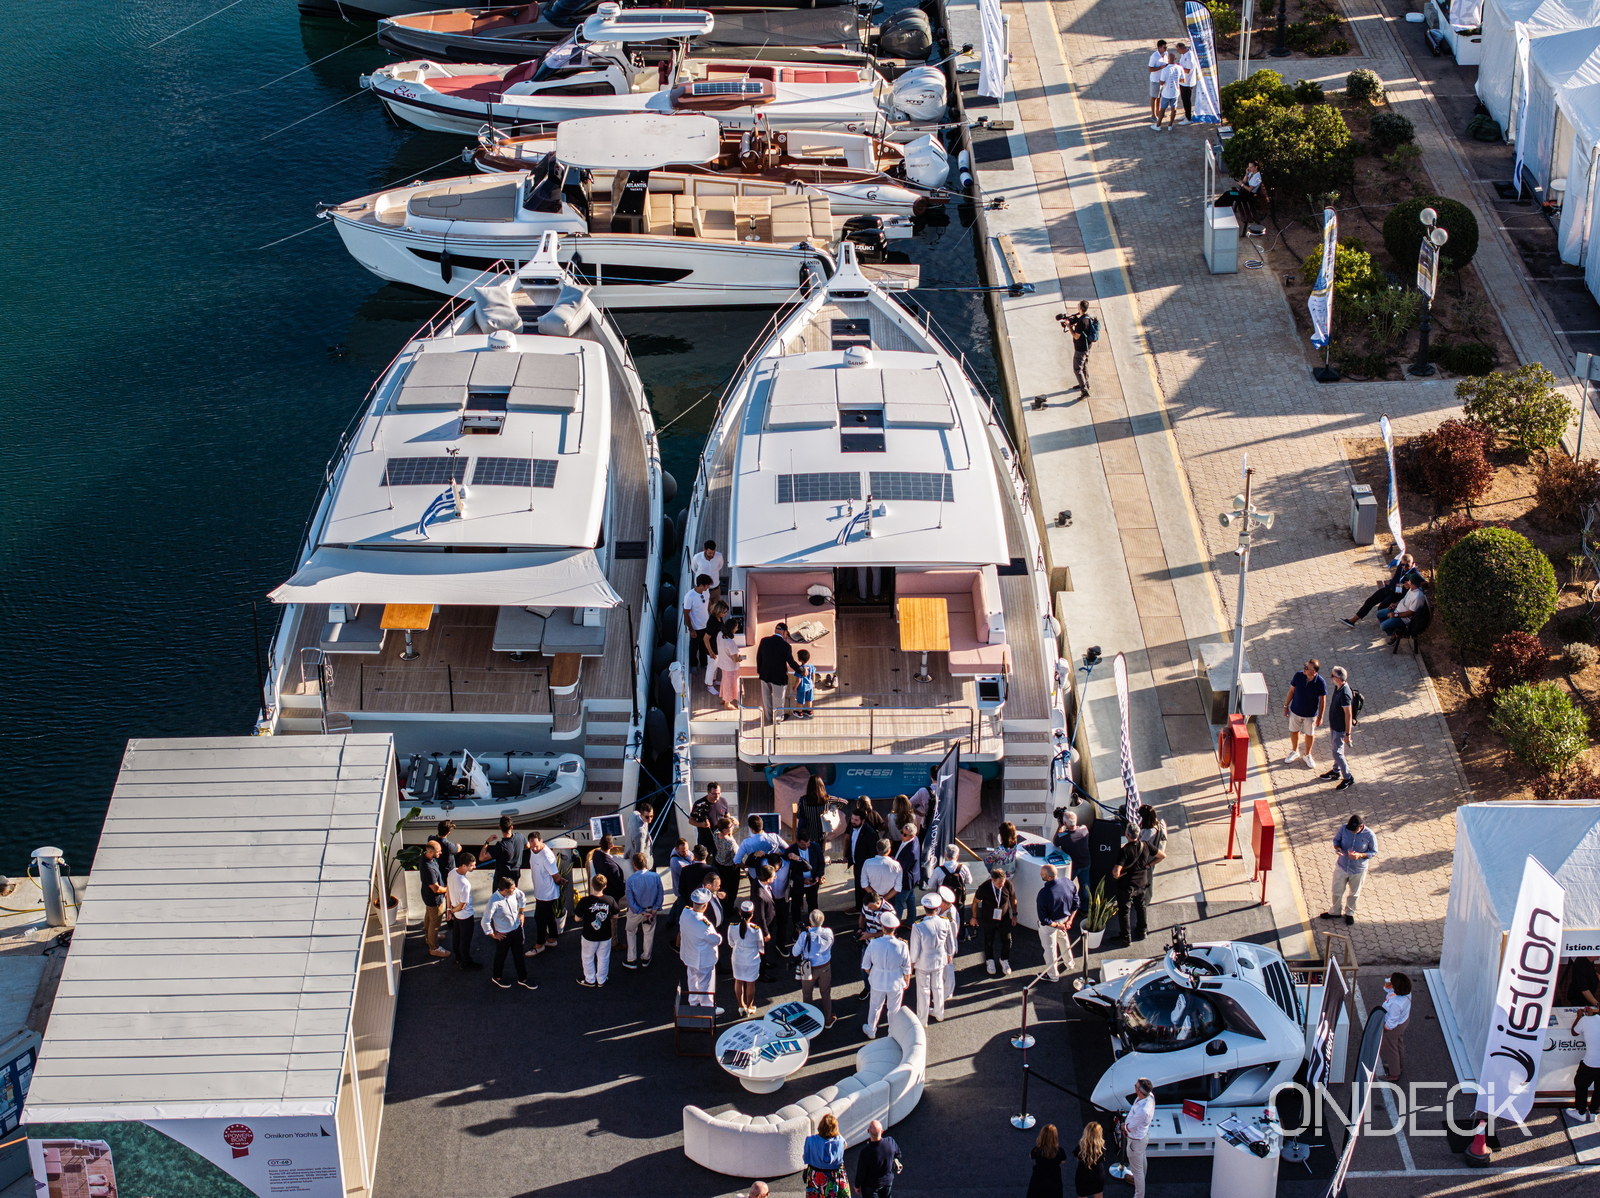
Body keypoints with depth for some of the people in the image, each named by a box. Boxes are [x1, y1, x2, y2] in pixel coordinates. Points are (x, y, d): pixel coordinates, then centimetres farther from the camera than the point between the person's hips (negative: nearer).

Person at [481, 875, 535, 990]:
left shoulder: (514, 892, -17)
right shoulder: (494, 902, -35)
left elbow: (521, 897, 9)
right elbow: (485, 921, -28)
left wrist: (522, 913, 12)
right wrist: (493, 934, -15)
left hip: (517, 929, 5)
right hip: (503, 934, -5)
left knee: (519, 955, 21)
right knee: (501, 956, 20)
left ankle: (522, 979, 40)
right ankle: (497, 977, 47)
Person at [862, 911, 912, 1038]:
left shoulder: (874, 944, -22)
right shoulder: (901, 946, -24)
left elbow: (865, 965, -8)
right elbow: (907, 969, -12)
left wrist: (870, 974, 13)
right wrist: (907, 982, 8)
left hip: (878, 981, 1)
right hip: (896, 983, -1)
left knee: (875, 1007, 25)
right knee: (894, 1009, 21)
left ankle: (871, 1031, 45)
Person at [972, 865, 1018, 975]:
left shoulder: (1008, 885, -24)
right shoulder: (984, 888, -28)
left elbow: (1013, 899, -3)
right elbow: (975, 901, -9)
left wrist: (1014, 915, 6)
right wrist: (974, 917, 1)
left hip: (1004, 919, 1)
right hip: (988, 920, -1)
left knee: (1007, 940, 10)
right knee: (989, 941, 16)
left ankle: (1004, 960, 38)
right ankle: (990, 961, 42)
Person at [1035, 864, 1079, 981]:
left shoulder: (1044, 894, -37)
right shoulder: (1068, 883, -20)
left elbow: (1044, 920, -29)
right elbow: (1075, 904, -6)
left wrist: (1057, 925, -15)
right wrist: (1069, 920, -2)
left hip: (1050, 924, -6)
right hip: (1064, 918, 6)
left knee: (1050, 948, 18)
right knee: (1064, 941, 32)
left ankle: (1053, 975, 38)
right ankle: (1069, 964, 55)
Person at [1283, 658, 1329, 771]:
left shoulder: (1320, 682, -26)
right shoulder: (1298, 675, -20)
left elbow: (1322, 700, -13)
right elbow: (1291, 691, -5)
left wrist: (1320, 717, -8)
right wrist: (1286, 706, 1)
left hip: (1311, 714, -2)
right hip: (1295, 711, 2)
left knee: (1310, 734, 18)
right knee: (1294, 731, 20)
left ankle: (1307, 755, 41)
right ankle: (1295, 752, 45)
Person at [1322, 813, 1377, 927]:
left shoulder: (1369, 835, -25)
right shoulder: (1344, 828, -19)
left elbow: (1374, 852, -12)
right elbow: (1336, 839, -1)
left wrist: (1360, 855, -29)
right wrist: (1337, 848, -24)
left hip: (1358, 870, -2)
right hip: (1342, 866, 2)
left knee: (1354, 893, 21)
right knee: (1337, 891, 18)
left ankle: (1350, 913, 46)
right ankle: (1335, 912, 44)